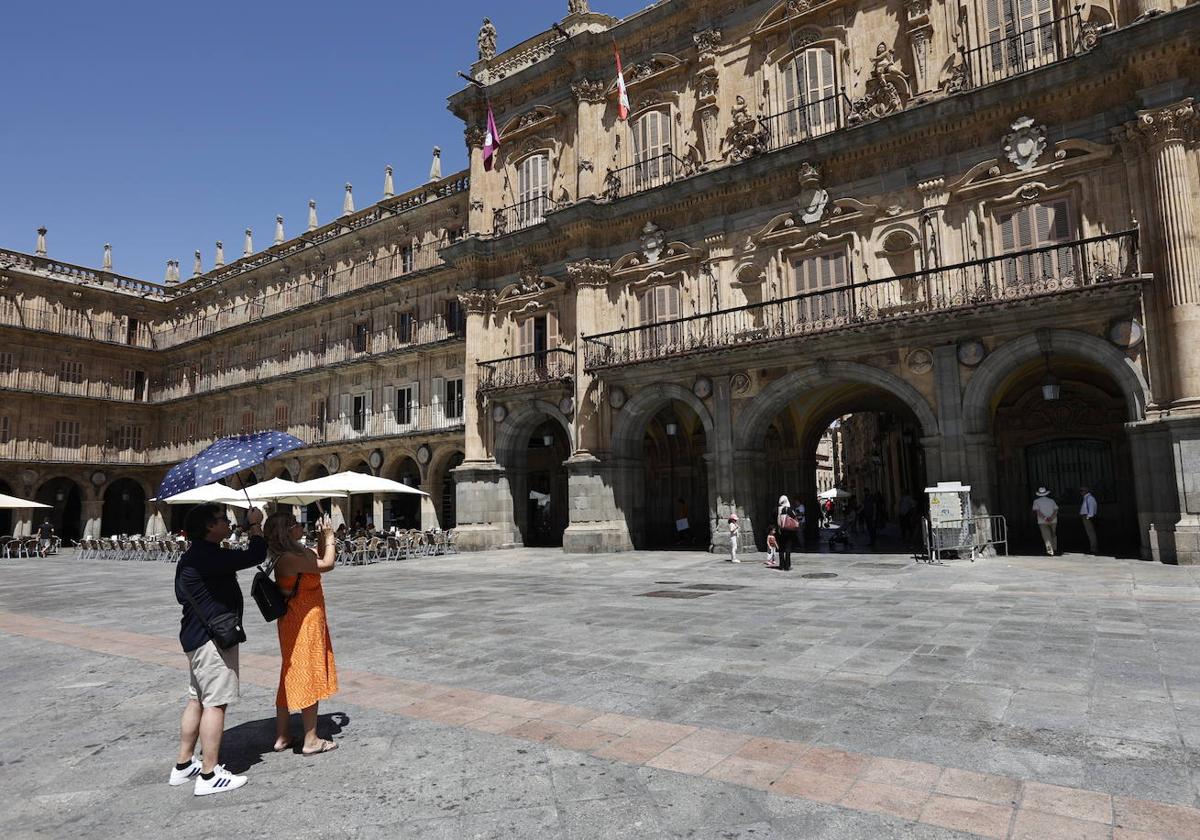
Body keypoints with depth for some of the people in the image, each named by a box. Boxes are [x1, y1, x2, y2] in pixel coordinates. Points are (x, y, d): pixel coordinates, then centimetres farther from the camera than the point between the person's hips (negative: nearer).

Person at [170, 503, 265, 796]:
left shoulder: (194, 556, 12)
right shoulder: (208, 557, -22)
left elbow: (181, 595, 24)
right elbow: (255, 555, -25)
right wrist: (255, 524, -10)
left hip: (197, 636, 11)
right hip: (213, 638, -11)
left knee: (197, 700, 17)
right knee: (215, 703, -5)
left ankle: (184, 765, 27)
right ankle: (209, 776, 0)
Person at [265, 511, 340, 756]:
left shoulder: (295, 553, 6)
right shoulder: (288, 558, -23)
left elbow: (318, 560, 18)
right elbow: (327, 564, -21)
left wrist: (323, 539, 9)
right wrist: (329, 537, -7)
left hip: (295, 622, 10)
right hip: (304, 623, -10)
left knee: (291, 676, 16)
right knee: (309, 676, 0)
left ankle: (282, 736, 27)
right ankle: (311, 740, 11)